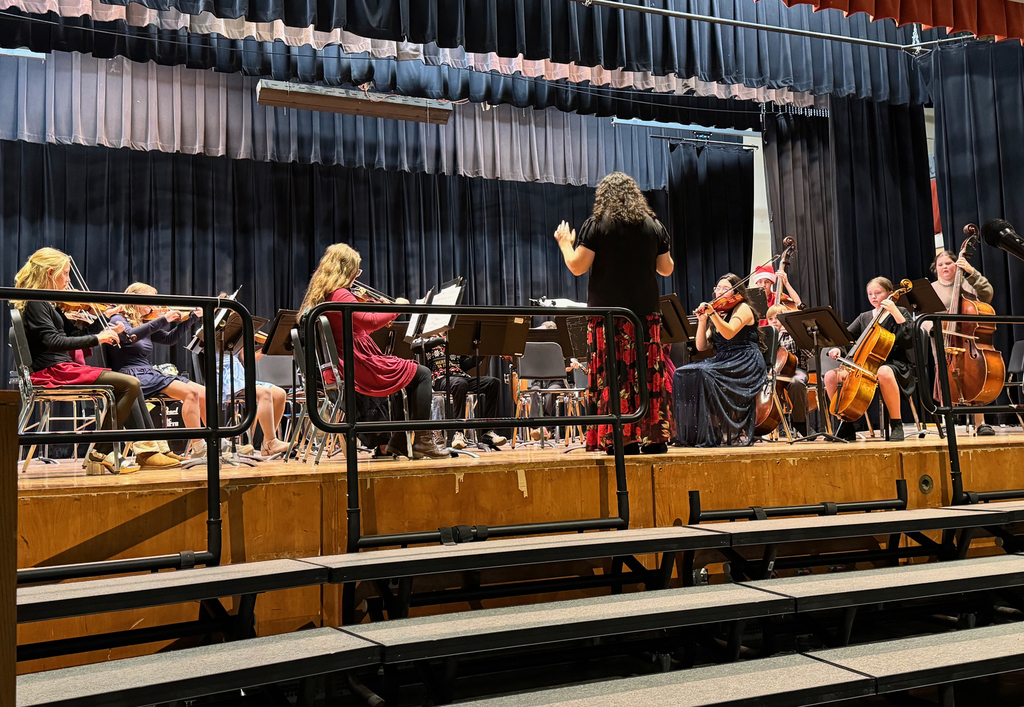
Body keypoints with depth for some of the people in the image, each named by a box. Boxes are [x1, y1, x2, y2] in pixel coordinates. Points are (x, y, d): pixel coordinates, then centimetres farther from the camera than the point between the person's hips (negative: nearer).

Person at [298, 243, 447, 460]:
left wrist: (383, 319, 15)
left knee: (413, 376, 22)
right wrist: (396, 308, -14)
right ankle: (422, 440, -4)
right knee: (422, 374, -2)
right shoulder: (340, 294, -16)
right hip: (360, 366, -10)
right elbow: (368, 320, -29)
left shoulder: (319, 296, 15)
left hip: (344, 367, 10)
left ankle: (398, 441, 19)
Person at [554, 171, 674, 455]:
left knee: (615, 378, -1)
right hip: (646, 312, 4)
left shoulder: (596, 225, -4)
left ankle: (624, 441, -2)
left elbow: (577, 267, -7)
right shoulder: (653, 225, 8)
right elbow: (667, 269, 13)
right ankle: (655, 439, 10)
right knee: (650, 375, 8)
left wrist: (565, 243, 11)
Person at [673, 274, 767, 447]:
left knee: (705, 375, -33)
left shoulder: (743, 308, 2)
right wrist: (702, 321, 0)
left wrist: (713, 314, -28)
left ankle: (720, 435, -28)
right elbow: (701, 347, 11)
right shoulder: (719, 314, 21)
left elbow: (729, 334, -18)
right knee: (682, 374, -17)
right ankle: (694, 434, -21)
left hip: (746, 365, -7)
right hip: (722, 362, 7)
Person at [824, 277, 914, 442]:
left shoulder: (900, 313, 5)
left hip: (896, 365, -5)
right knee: (830, 375, -16)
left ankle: (896, 424, -29)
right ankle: (846, 427, -6)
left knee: (884, 372, -43)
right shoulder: (864, 317, 19)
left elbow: (910, 341, -10)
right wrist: (836, 348, -11)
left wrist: (896, 314, -15)